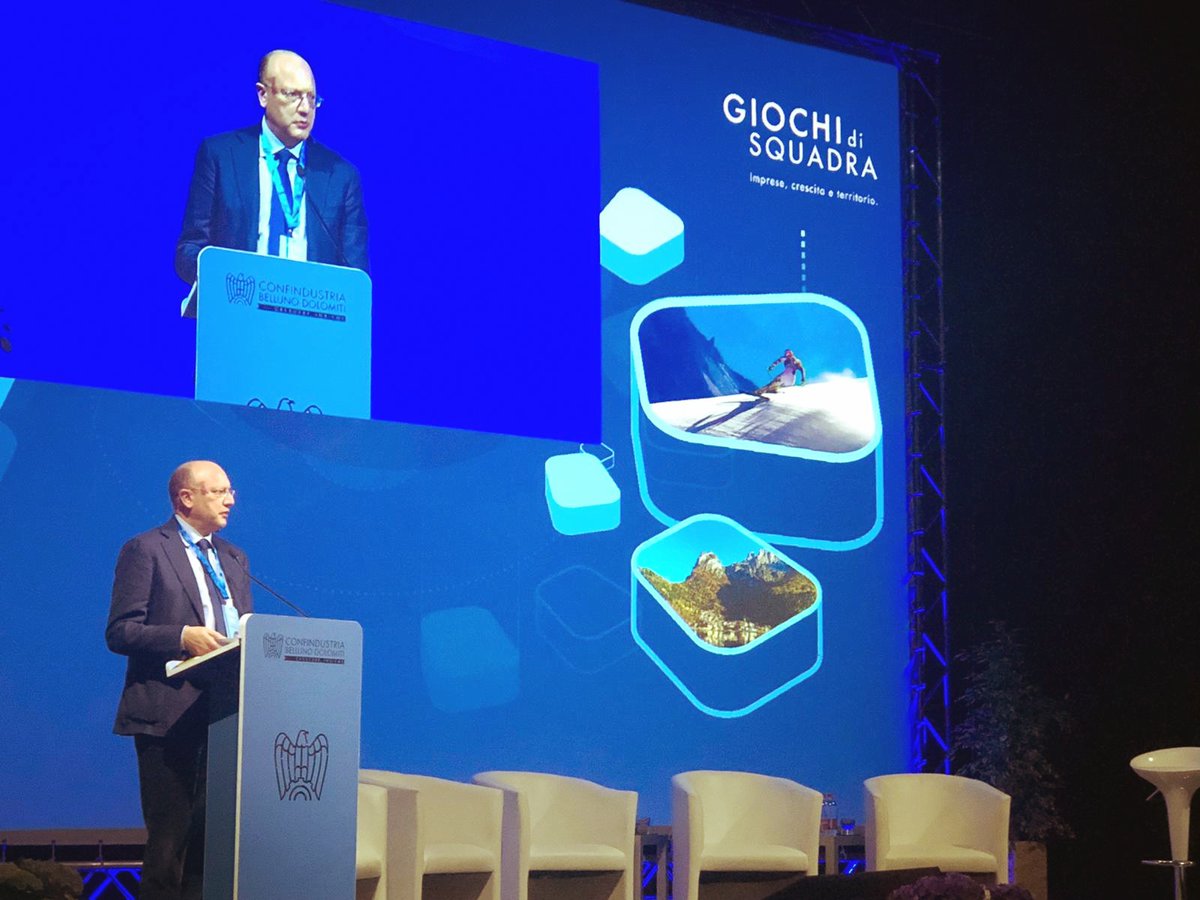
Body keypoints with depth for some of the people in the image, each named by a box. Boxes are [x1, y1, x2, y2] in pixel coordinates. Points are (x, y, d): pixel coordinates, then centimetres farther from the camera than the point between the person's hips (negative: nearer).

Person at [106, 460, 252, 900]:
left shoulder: (234, 559, 20)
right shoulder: (145, 549, -1)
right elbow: (120, 632, -8)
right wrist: (183, 637, -20)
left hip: (226, 712, 6)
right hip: (169, 714, -6)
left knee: (213, 835, 5)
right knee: (170, 836, -6)